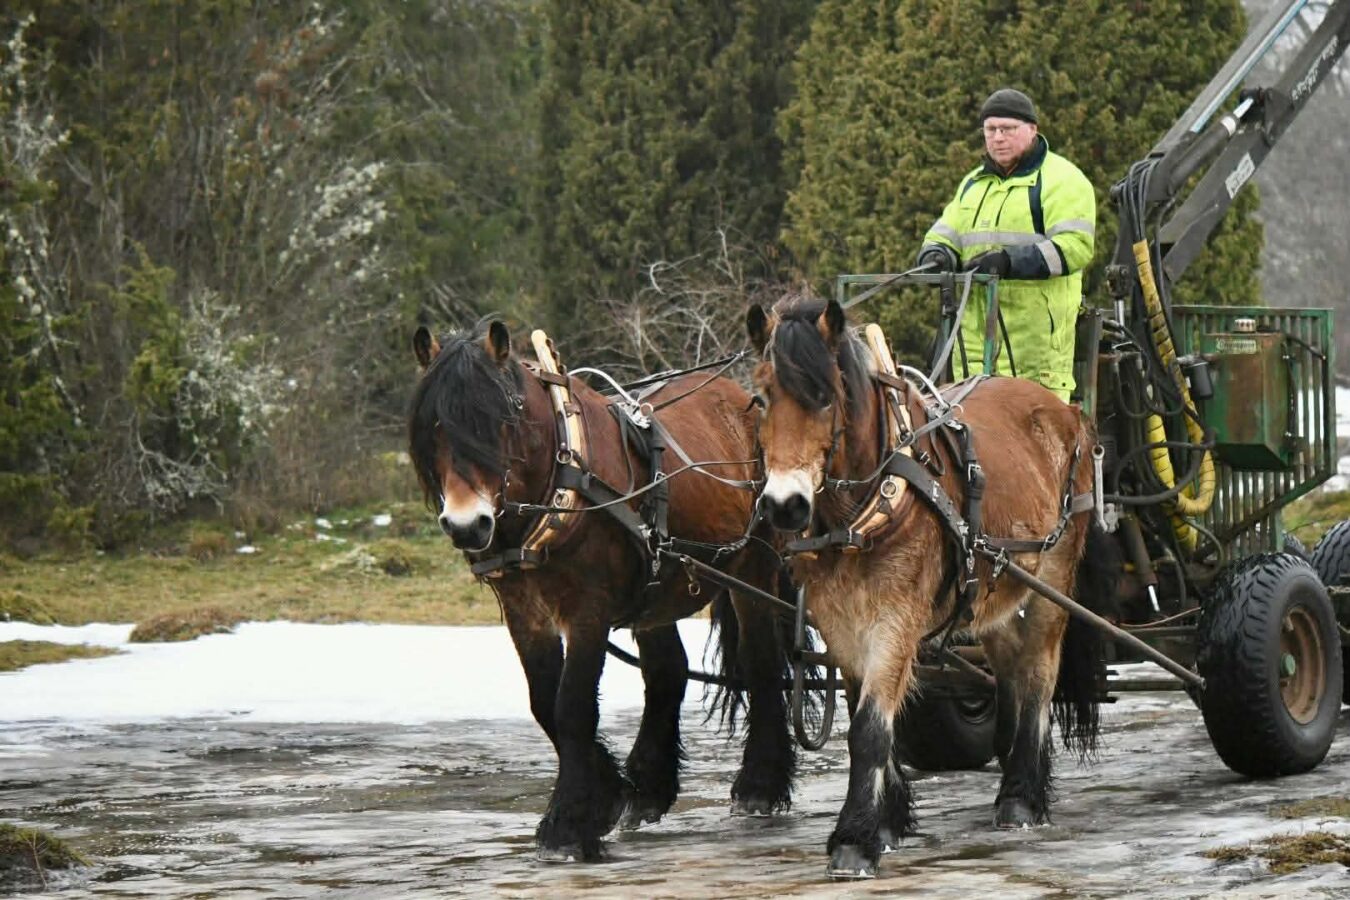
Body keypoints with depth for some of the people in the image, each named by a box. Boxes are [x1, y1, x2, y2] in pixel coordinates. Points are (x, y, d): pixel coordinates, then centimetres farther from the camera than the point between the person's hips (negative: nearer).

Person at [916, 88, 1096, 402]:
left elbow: (1074, 246, -13)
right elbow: (945, 232, 24)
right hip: (975, 336, 7)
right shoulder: (973, 184, 25)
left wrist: (1009, 261, -23)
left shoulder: (1061, 180, -1)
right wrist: (935, 255, -2)